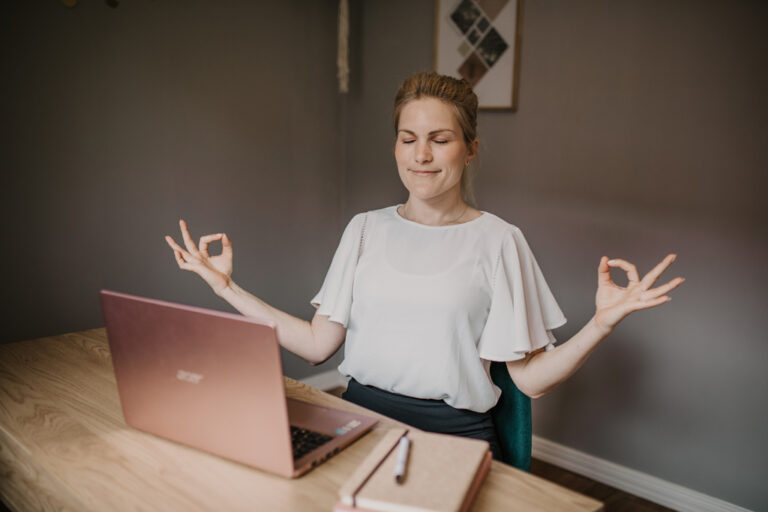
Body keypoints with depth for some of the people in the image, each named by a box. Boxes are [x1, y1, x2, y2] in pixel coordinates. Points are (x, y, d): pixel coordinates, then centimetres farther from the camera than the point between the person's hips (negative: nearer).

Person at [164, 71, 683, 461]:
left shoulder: (498, 241, 0)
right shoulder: (365, 230, 10)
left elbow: (532, 378, -2)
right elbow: (317, 344, 6)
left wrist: (602, 323, -18)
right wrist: (226, 287, 3)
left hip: (454, 434, -2)